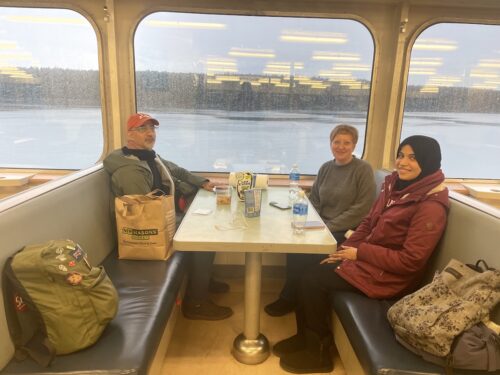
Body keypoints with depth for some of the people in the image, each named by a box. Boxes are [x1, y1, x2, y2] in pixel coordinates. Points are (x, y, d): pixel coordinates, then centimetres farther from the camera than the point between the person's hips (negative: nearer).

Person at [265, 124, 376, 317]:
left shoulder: (363, 169, -7)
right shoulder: (325, 168, 10)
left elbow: (362, 208, -13)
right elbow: (314, 200, 14)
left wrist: (330, 226, -17)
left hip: (346, 231, -5)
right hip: (322, 227, 5)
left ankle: (289, 298, -2)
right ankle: (292, 294, -6)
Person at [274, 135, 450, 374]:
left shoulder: (431, 206, -21)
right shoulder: (395, 185, 4)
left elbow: (410, 261, -23)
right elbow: (368, 223, 10)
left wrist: (360, 252, -19)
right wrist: (344, 250, -1)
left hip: (388, 276, -8)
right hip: (367, 260, 8)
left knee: (313, 282, -13)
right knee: (309, 271, -4)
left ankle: (318, 353, 8)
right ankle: (304, 337, 15)